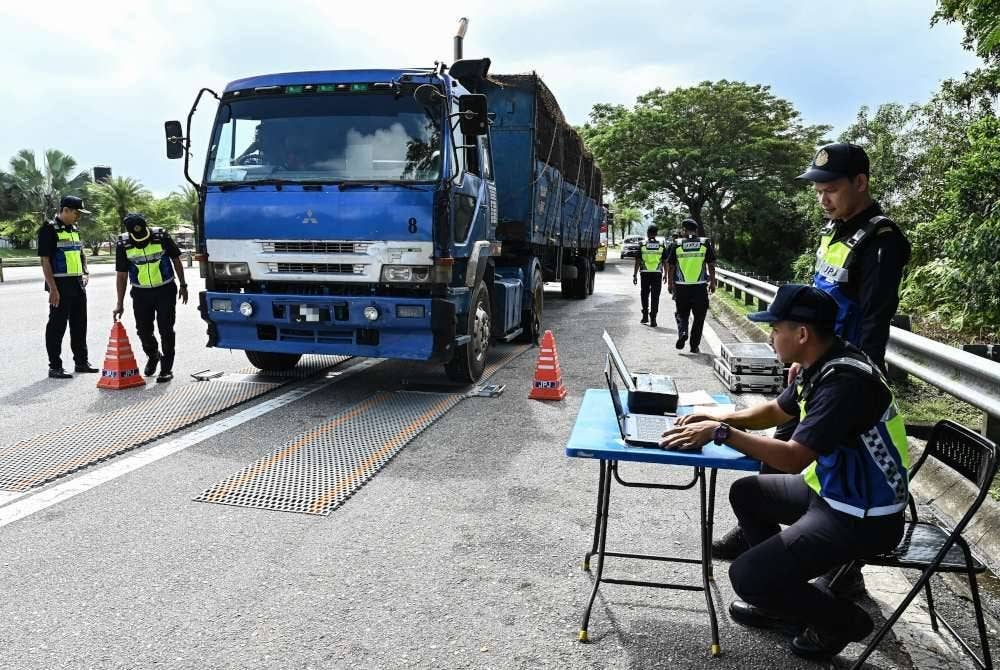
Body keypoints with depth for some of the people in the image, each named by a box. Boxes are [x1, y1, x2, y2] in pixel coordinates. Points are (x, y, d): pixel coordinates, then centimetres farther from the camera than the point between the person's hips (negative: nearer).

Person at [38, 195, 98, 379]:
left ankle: (81, 361, 24)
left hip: (78, 284, 8)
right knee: (57, 326, -1)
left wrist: (86, 272, 12)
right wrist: (52, 288, -19)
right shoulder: (49, 229, -10)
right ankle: (55, 367, 6)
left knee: (79, 324, 13)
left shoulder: (74, 229, 14)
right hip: (60, 286, -8)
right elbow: (45, 260, -14)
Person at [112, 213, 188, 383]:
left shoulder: (161, 236, -11)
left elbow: (176, 260, 2)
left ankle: (166, 368, 9)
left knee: (166, 330, -2)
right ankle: (153, 356, 34)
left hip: (165, 290, -2)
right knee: (143, 330, 5)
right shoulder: (123, 244, -6)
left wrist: (182, 285, 4)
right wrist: (120, 304, 0)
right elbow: (122, 275, 0)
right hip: (141, 293, 2)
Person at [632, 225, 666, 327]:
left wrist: (635, 275, 2)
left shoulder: (642, 245, -1)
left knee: (644, 295, 15)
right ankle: (653, 319, -2)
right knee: (655, 297, 2)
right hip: (657, 273, 0)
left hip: (645, 273, 0)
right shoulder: (661, 246, 2)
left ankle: (645, 316, 21)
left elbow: (638, 261, -3)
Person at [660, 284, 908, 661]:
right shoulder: (821, 366, 1)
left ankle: (842, 621, 12)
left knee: (747, 576, -14)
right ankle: (781, 604, 25)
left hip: (863, 516, -10)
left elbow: (793, 458, -32)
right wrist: (720, 417, 1)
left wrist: (722, 433, -25)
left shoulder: (845, 380, -29)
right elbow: (775, 411, 16)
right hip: (833, 490, 10)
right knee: (747, 493, 20)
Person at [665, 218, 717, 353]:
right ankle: (694, 346, 11)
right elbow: (711, 266, 3)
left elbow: (671, 266, 4)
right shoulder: (706, 243, 2)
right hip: (700, 286, 0)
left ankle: (682, 332, -12)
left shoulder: (677, 244, 1)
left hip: (681, 286, 0)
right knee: (699, 316, 9)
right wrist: (712, 282, 11)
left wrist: (670, 284, 13)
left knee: (681, 313, 14)